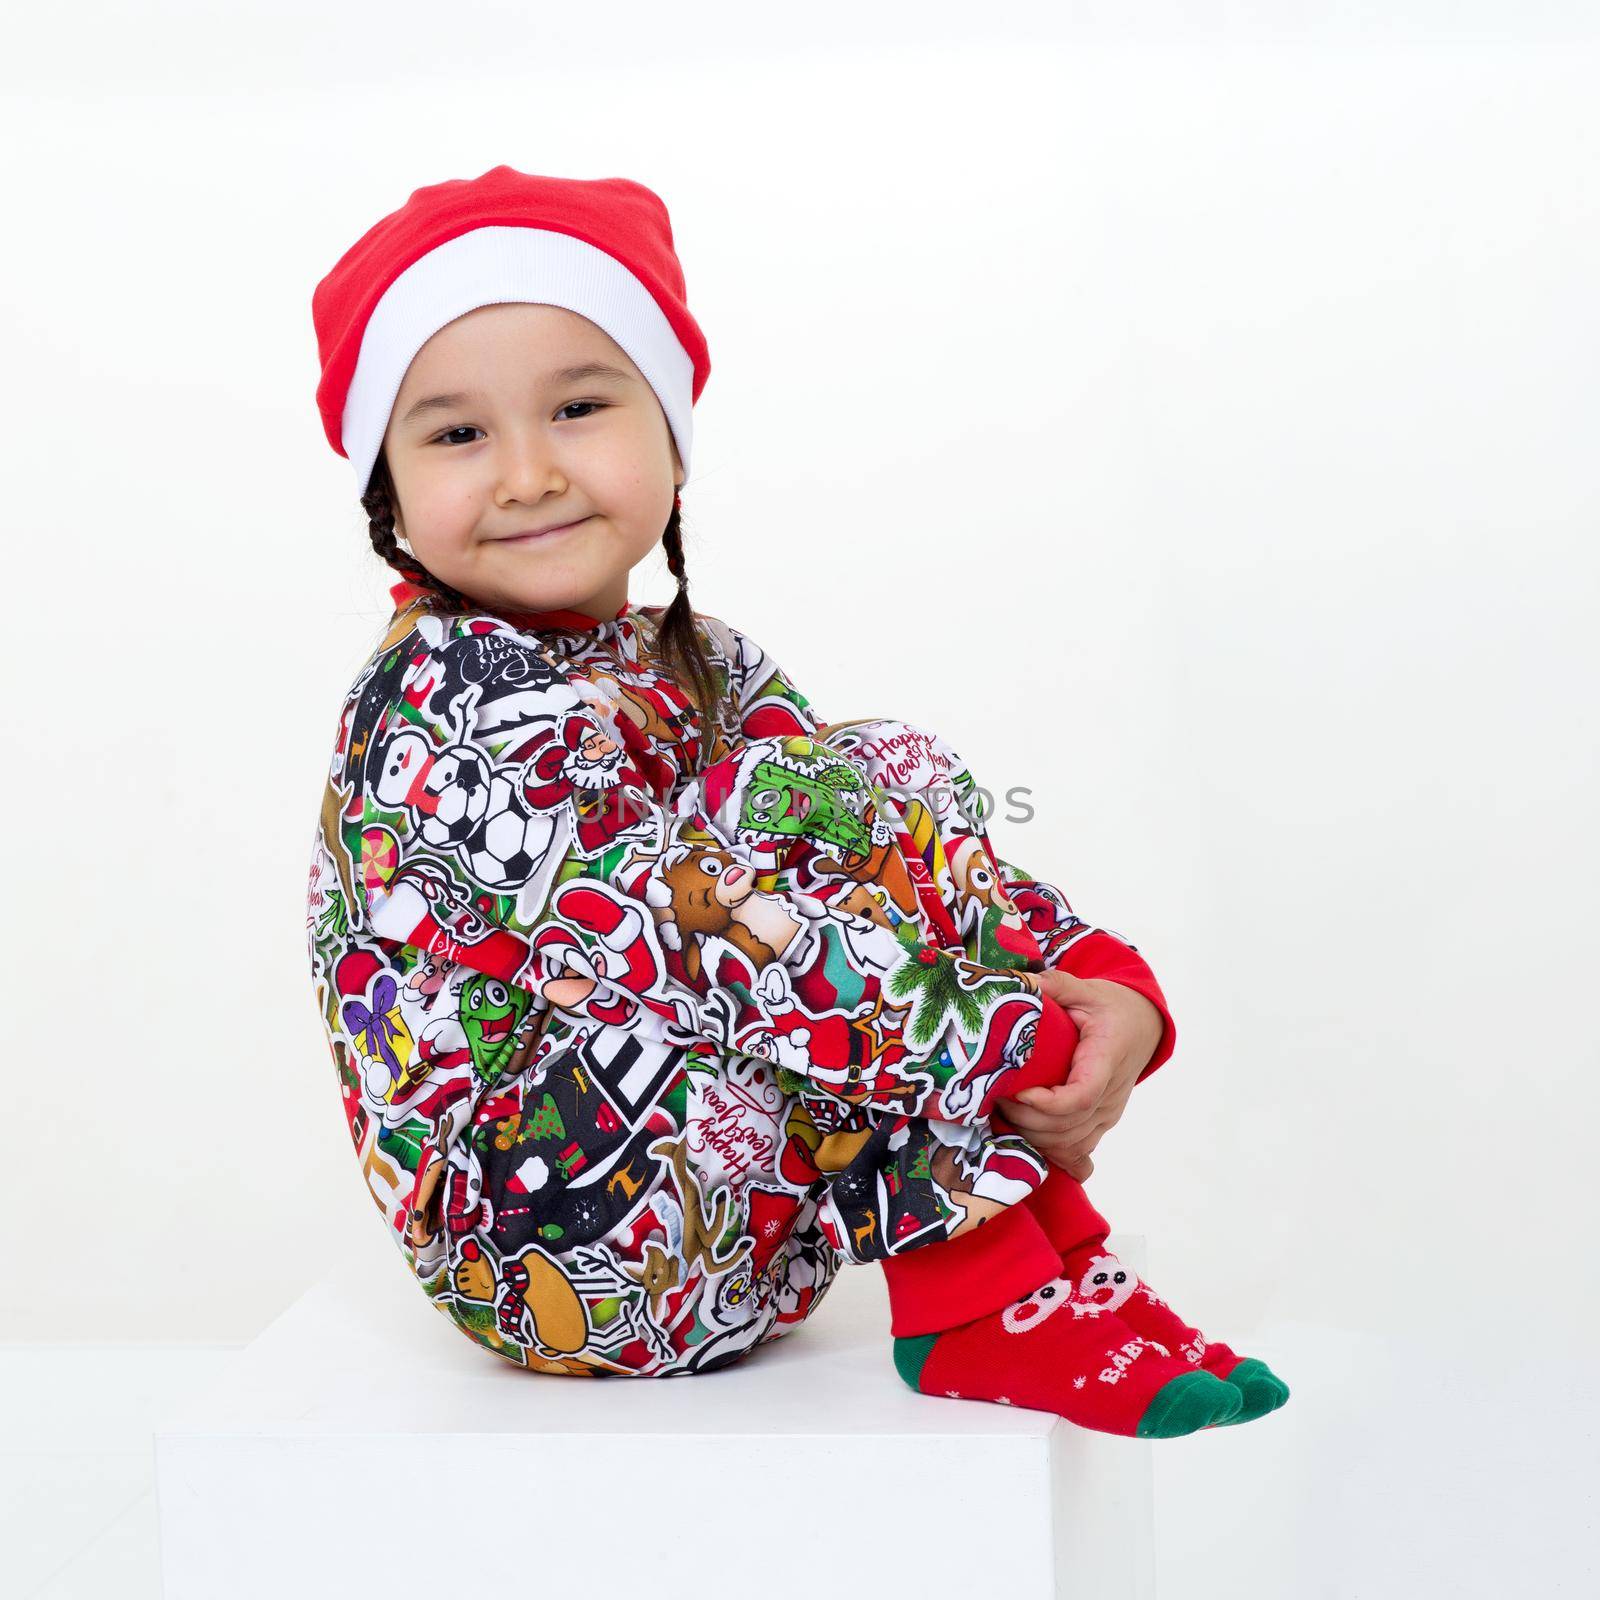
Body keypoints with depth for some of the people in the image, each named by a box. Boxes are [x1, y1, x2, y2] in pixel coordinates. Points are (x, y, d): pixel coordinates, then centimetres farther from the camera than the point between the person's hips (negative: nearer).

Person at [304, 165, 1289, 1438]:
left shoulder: (703, 672, 10)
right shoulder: (457, 703, -18)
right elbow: (685, 944, -26)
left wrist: (1113, 996, -14)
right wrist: (1017, 1053, -23)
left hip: (743, 1226, 9)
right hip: (561, 1260, -9)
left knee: (919, 790, 2)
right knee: (811, 800, -19)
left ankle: (1057, 1260, -6)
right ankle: (983, 1299, -16)